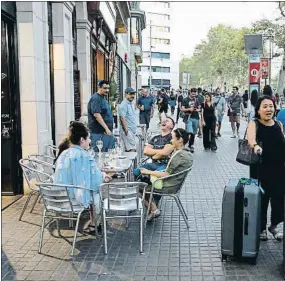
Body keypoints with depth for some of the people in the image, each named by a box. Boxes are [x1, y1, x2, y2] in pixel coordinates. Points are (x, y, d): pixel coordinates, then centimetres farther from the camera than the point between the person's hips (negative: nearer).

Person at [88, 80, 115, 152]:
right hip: (99, 133, -10)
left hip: (107, 132, 10)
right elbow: (96, 114, -23)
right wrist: (106, 128, -25)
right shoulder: (96, 99, -14)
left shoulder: (103, 98, 17)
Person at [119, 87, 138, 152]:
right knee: (132, 150, -14)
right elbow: (122, 118, -19)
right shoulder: (124, 104, -12)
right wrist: (126, 131, -22)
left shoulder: (131, 104, 18)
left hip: (132, 131, 10)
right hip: (127, 131, -10)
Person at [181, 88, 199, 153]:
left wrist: (197, 110, -2)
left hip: (196, 118, 5)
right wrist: (189, 109, -19)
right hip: (189, 118, -5)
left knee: (193, 133, 8)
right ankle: (190, 146, -6)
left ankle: (191, 145, 19)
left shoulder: (196, 100, 14)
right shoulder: (185, 100, 0)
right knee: (190, 132, -18)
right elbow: (182, 109, -4)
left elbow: (199, 108, 21)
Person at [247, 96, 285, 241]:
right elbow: (251, 138, -28)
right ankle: (261, 228, 25)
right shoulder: (254, 123, -8)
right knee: (261, 199, 4)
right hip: (261, 169, -4)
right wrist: (256, 146, -49)